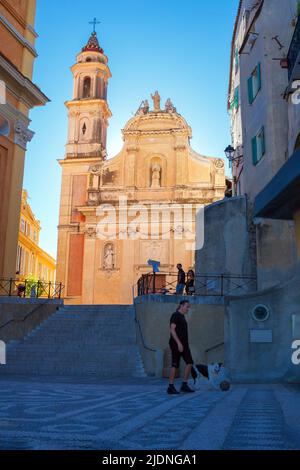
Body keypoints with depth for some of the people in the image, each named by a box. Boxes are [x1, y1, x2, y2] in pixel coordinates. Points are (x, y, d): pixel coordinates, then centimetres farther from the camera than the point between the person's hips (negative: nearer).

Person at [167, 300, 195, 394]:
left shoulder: (182, 317, 18)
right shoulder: (175, 315, -10)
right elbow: (172, 330, -19)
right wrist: (179, 343, -24)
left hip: (184, 344, 9)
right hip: (176, 343, -9)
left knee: (189, 363, 0)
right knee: (175, 365, -5)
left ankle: (184, 385, 6)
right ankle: (170, 387, 4)